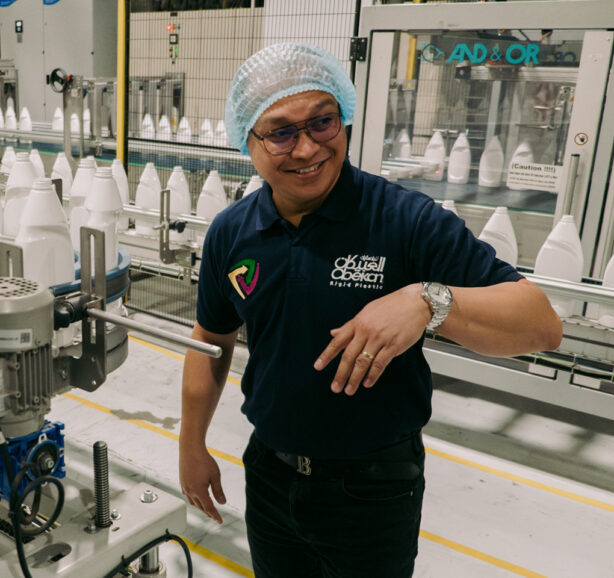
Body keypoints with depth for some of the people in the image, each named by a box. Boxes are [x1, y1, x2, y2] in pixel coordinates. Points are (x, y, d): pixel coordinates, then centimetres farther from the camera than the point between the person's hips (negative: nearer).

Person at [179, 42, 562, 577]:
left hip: (374, 488, -3)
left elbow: (543, 326, -22)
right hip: (268, 472, 4)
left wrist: (429, 301, -38)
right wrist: (193, 447, 12)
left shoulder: (408, 220, -19)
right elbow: (212, 341, 9)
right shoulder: (230, 233, -4)